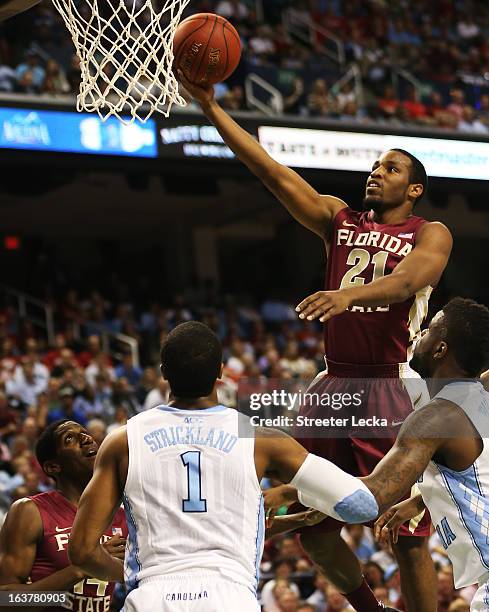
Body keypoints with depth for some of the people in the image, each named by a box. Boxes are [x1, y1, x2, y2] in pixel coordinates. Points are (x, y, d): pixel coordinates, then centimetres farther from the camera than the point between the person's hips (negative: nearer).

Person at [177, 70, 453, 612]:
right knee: (313, 530, 7)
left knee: (409, 539, -5)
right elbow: (270, 170, 5)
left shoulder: (430, 235, 1)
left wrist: (349, 294, -40)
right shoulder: (339, 219, 14)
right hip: (335, 385, 5)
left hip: (392, 390, -5)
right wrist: (209, 105, -4)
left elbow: (403, 281, -20)